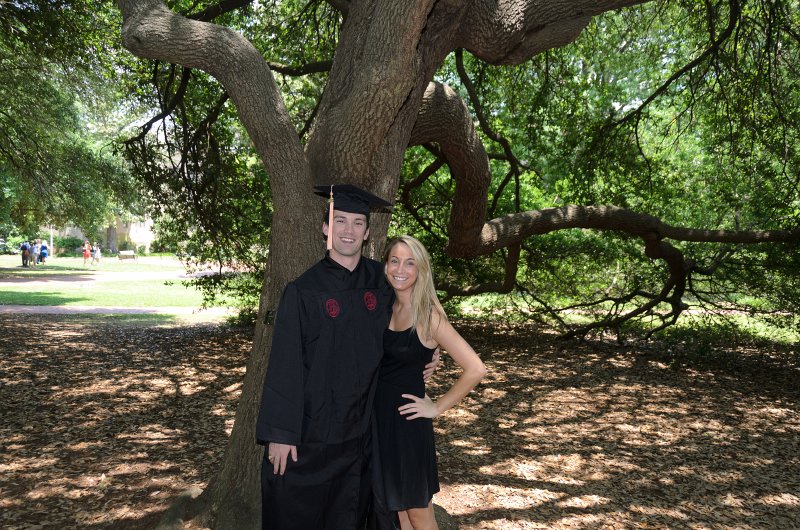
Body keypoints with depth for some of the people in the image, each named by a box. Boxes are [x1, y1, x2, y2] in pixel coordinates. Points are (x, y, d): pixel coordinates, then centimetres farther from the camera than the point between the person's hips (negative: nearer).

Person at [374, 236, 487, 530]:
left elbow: (475, 369, -20)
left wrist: (437, 407, -12)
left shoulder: (429, 315, -16)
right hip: (378, 414, 5)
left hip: (407, 419, -5)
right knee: (396, 505, 18)